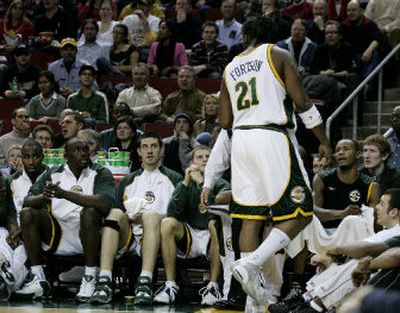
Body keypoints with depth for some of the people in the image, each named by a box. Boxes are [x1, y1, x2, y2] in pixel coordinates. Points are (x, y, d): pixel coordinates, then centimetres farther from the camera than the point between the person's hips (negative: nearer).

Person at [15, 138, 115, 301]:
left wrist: (64, 194, -26)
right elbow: (28, 202, 1)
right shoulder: (53, 174, 12)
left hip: (88, 232, -3)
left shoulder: (101, 174, 1)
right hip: (57, 236, 3)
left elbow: (105, 204, -20)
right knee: (27, 214, -15)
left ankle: (90, 279, -25)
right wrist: (44, 197, -24)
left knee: (90, 212, -32)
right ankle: (38, 280, -16)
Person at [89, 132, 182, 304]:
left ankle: (145, 283, -51)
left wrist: (145, 219, -7)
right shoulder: (128, 181, 29)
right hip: (128, 236, 2)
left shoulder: (174, 179, 20)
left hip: (157, 235, -2)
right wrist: (130, 218, -5)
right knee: (115, 213, -29)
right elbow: (115, 216, 18)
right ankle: (104, 282, -44)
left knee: (151, 216, -35)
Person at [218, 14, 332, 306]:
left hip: (240, 139, 6)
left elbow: (225, 121, 17)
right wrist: (324, 141, 1)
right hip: (272, 137, -6)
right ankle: (250, 264, -20)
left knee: (251, 217, 7)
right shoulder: (278, 55, 3)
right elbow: (302, 102, -5)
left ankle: (252, 282, 3)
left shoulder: (231, 68, 17)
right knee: (300, 214, -3)